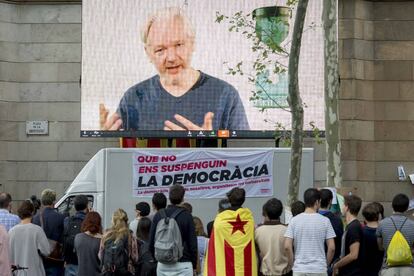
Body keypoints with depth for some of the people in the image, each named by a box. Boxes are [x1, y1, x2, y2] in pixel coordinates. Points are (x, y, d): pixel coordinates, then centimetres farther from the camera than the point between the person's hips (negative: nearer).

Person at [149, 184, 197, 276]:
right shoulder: (186, 216, -6)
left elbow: (151, 242, 5)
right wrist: (194, 265, 6)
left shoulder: (158, 216, 2)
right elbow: (193, 243, -4)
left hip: (162, 265, 3)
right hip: (183, 264, -3)